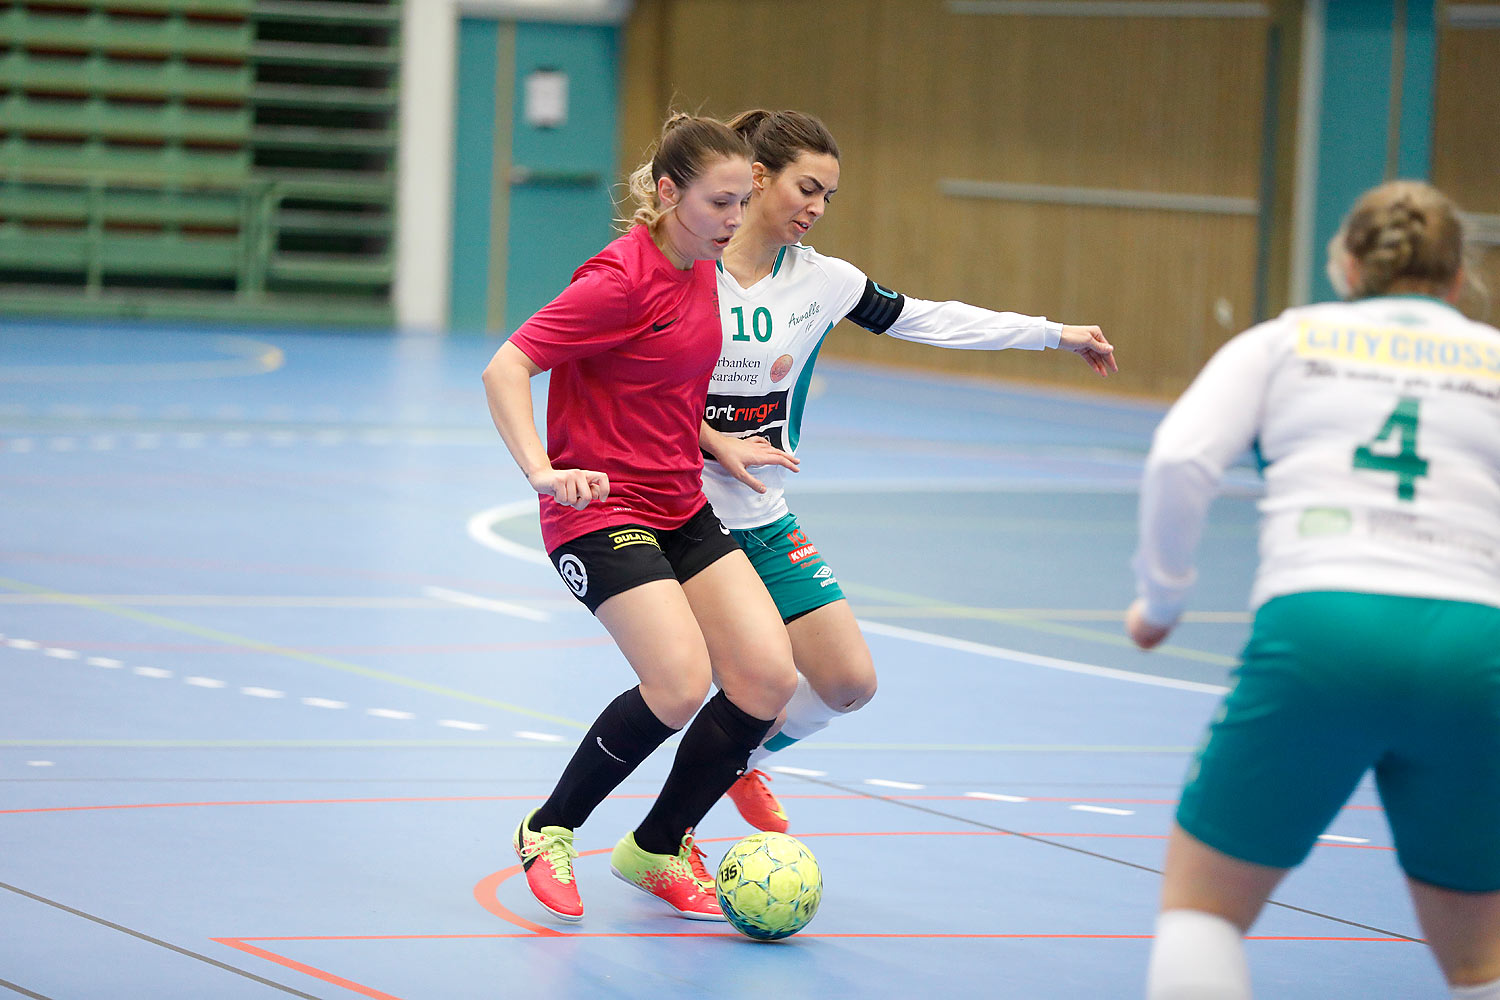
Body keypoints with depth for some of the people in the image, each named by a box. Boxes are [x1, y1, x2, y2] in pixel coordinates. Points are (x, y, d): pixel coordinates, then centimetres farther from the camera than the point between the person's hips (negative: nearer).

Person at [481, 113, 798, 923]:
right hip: (601, 511, -8)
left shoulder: (700, 270, 8)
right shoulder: (622, 279, -17)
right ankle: (548, 832, 0)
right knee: (679, 685, -23)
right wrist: (543, 471, -32)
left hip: (682, 508, 8)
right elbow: (505, 369, -21)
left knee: (767, 677, -5)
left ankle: (657, 849, 13)